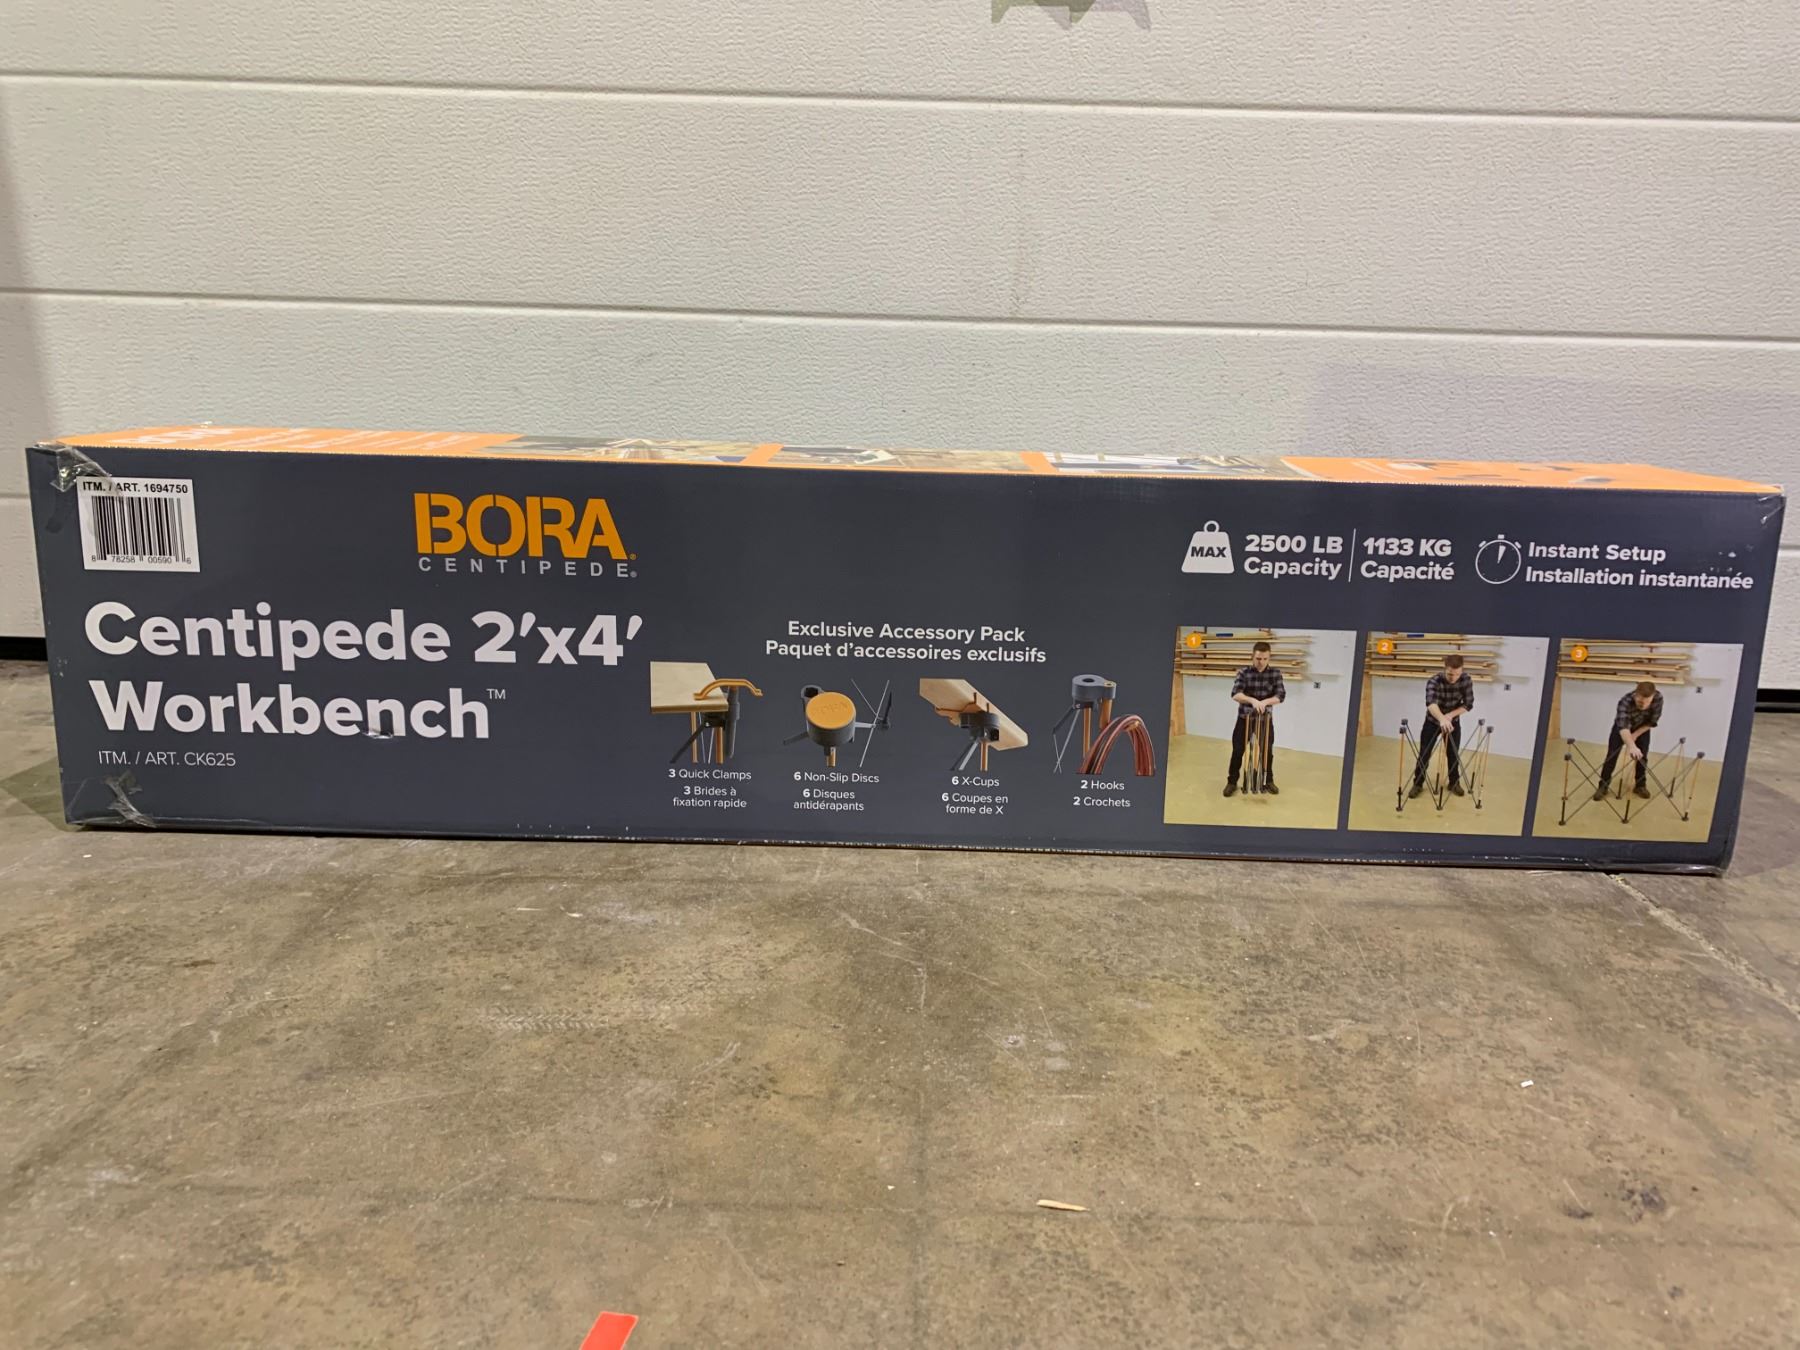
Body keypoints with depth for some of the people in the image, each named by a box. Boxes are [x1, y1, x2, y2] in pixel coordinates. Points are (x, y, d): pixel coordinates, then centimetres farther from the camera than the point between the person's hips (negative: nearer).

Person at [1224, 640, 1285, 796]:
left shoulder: (1275, 674, -5)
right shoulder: (1244, 672, -9)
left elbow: (1281, 696, -12)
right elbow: (1235, 694, -21)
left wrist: (1264, 702, -31)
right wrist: (1252, 700, -38)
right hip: (1244, 718, -1)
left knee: (1267, 751, 11)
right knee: (1237, 751, 2)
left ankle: (1268, 781, 30)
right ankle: (1232, 782, 16)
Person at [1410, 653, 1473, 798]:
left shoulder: (1466, 680, -20)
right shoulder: (1434, 680, -32)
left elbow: (1468, 704, -14)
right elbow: (1430, 703, -48)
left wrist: (1450, 715, -30)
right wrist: (1442, 719, -66)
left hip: (1453, 722, 2)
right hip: (1432, 721, -2)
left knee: (1453, 754, 9)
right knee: (1424, 754, 0)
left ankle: (1454, 783, 29)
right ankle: (1418, 784, 15)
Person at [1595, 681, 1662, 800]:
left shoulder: (1658, 698, -32)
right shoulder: (1625, 702, -43)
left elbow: (1652, 722, -17)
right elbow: (1623, 728, -56)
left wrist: (1635, 735, -21)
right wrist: (1632, 745, -71)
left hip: (1642, 728, 3)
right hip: (1622, 726, -3)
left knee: (1642, 756, 1)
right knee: (1612, 755, -5)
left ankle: (1641, 785, 20)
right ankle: (1602, 786, 6)